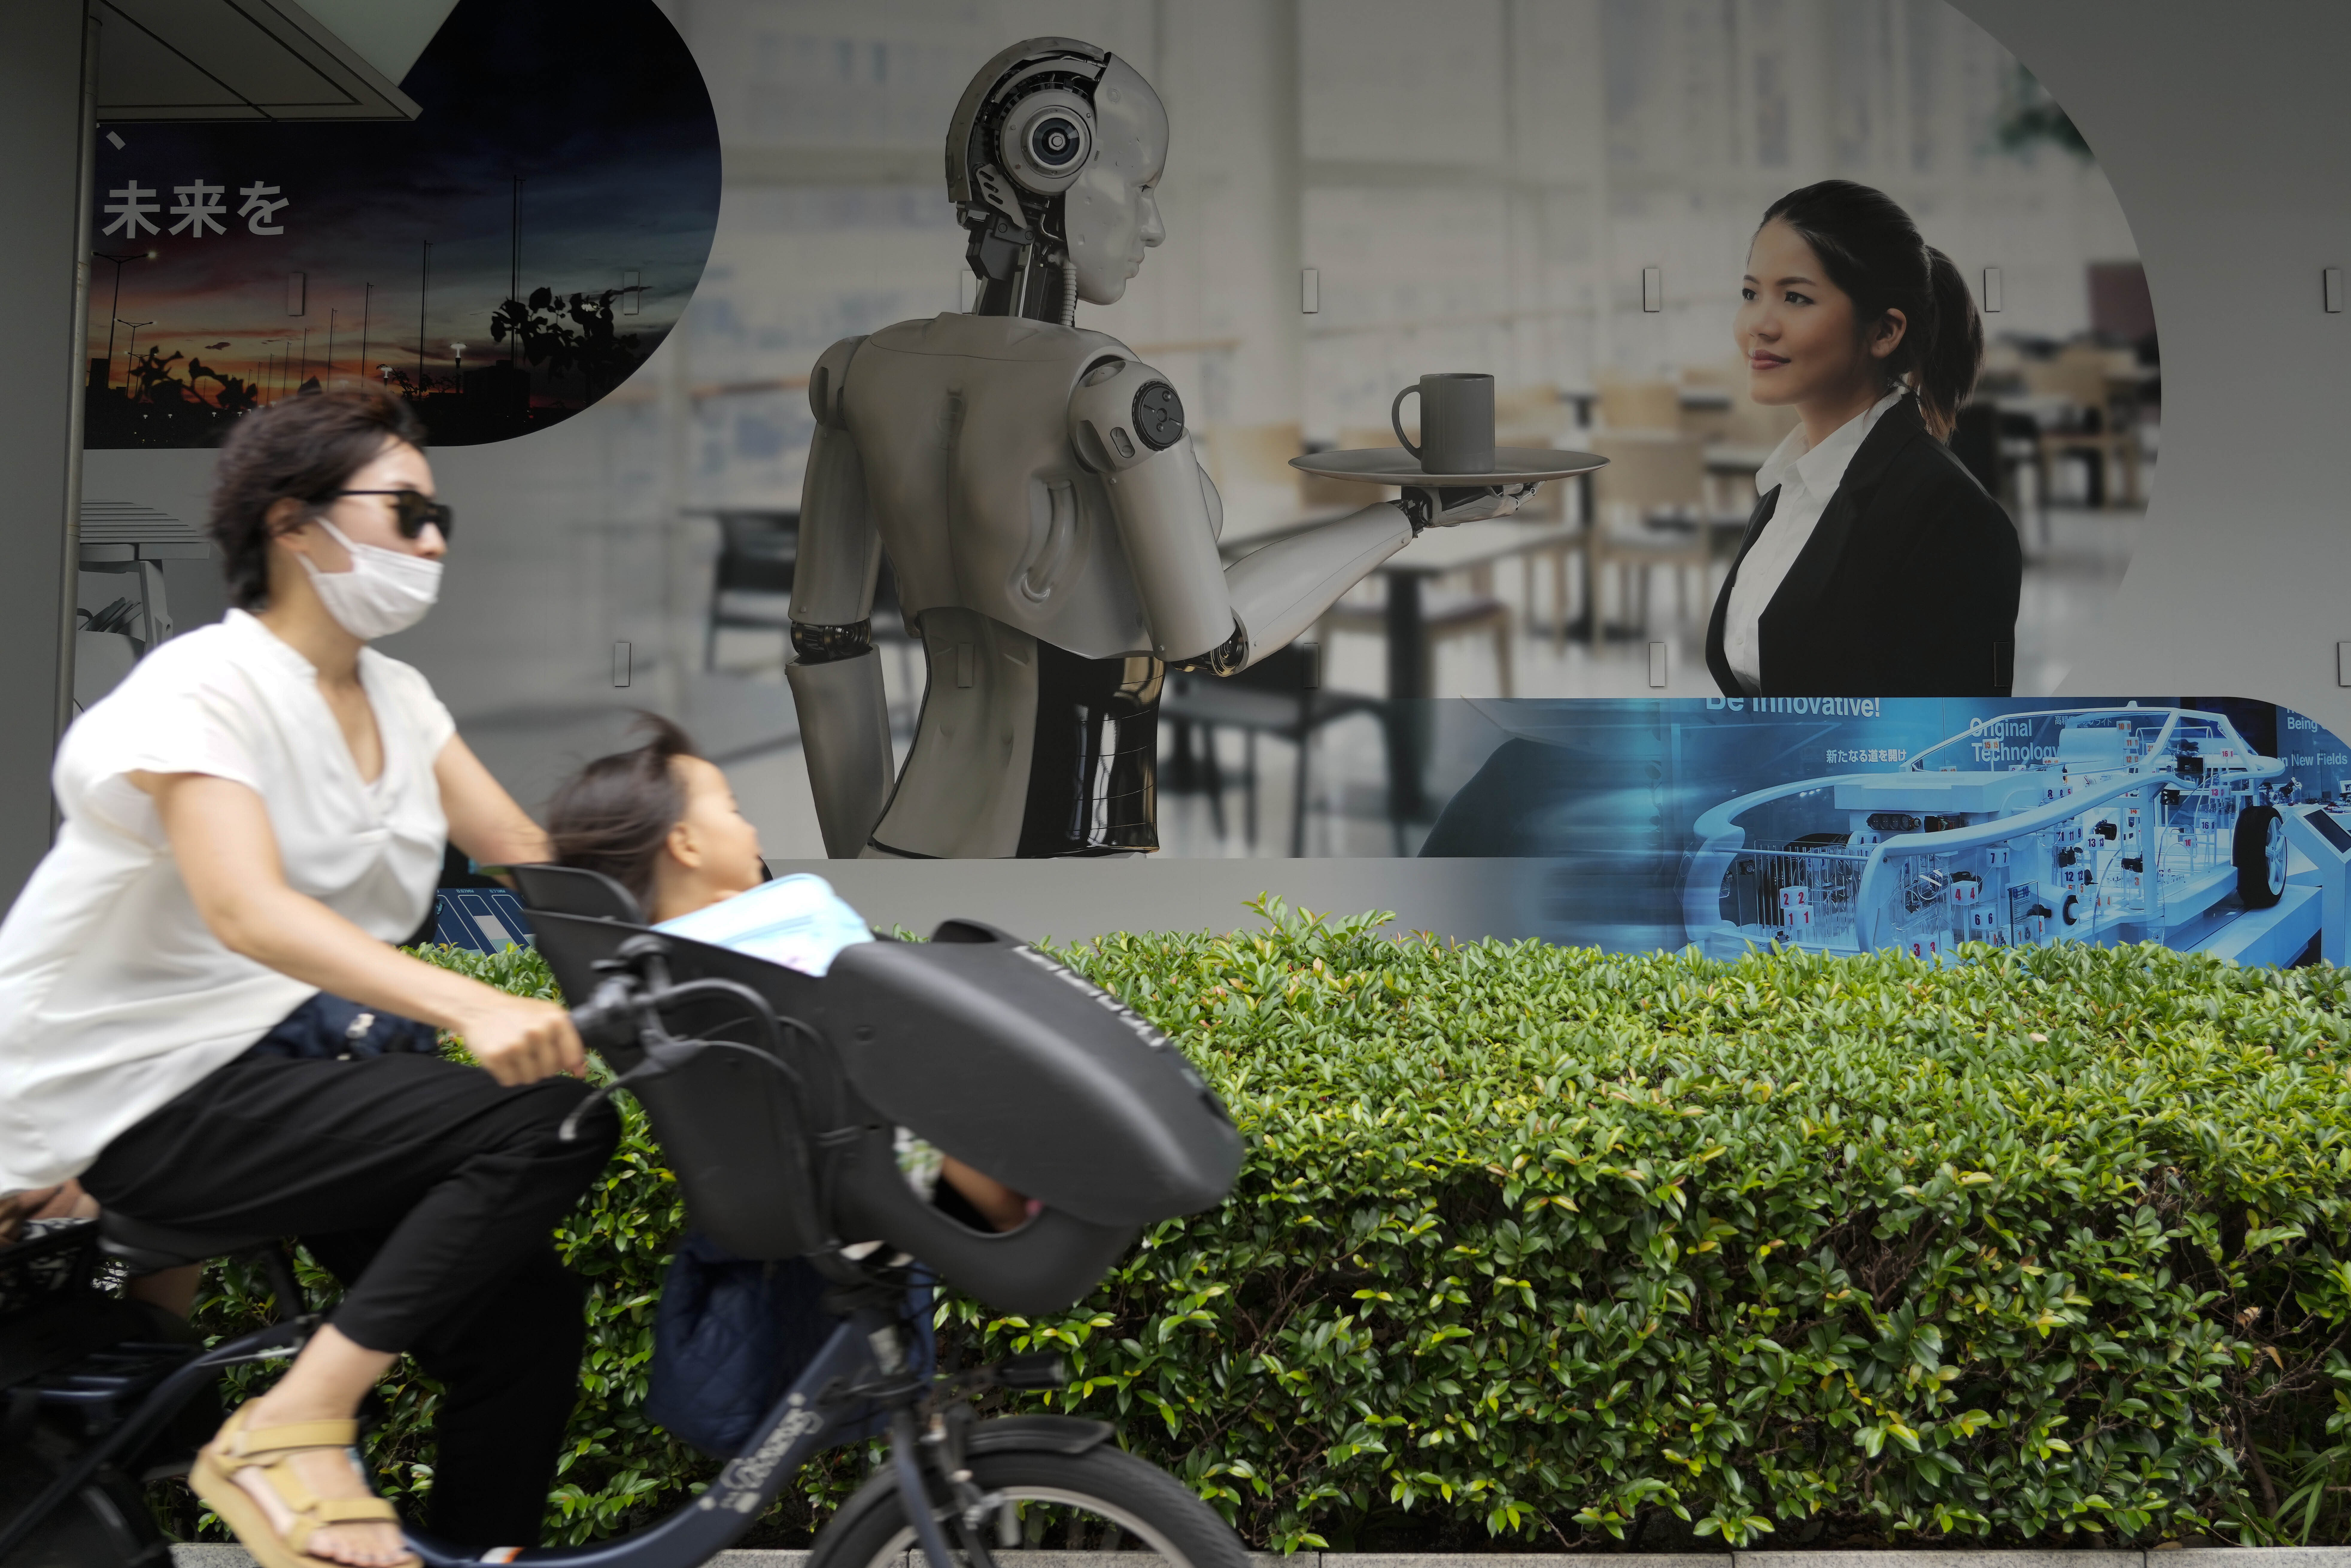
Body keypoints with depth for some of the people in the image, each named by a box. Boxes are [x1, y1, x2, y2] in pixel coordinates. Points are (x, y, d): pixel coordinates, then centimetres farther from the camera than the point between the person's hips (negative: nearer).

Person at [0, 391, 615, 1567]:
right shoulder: (202, 689, -18)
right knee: (551, 1116, -24)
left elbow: (532, 855, 4)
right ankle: (290, 1432, -19)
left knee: (527, 1322, -4)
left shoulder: (396, 698, 9)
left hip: (302, 1054, 8)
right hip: (153, 1090, -8)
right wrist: (470, 1008, -48)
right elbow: (248, 910, -34)